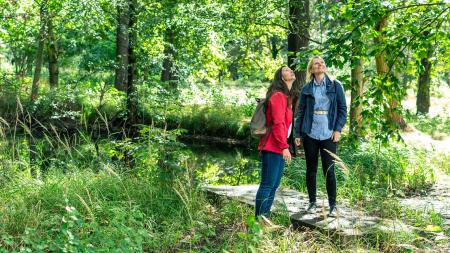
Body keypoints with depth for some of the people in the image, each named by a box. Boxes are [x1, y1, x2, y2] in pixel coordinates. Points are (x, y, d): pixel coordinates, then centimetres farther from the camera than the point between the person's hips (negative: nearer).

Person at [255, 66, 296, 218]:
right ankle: (259, 217, -3)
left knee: (274, 184, 12)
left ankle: (265, 215, 19)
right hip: (273, 148, -10)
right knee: (268, 184, -7)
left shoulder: (286, 96, 20)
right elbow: (278, 123, -19)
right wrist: (284, 146, -21)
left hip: (279, 148, 10)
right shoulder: (278, 96, -11)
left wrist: (284, 145, 14)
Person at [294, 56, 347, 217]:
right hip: (310, 134, 2)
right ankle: (312, 202, 19)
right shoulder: (306, 89, 6)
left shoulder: (335, 86, 3)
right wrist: (297, 134, 3)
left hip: (329, 135, -2)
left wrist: (338, 129, -7)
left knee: (329, 170, -3)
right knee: (311, 169, 8)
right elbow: (300, 112, 8)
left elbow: (342, 109, 3)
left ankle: (333, 205, 6)